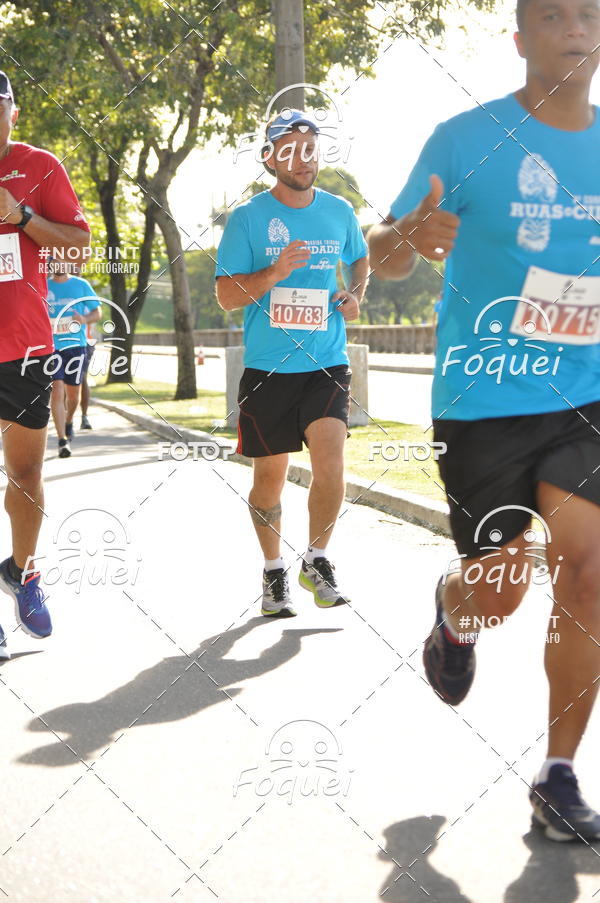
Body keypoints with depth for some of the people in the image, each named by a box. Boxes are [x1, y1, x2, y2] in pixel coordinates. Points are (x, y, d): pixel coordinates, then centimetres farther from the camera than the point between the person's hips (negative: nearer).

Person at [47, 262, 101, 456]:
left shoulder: (81, 285, 4)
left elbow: (97, 313, 6)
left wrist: (84, 319, -14)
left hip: (76, 345, 1)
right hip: (51, 346, -1)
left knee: (73, 393, 10)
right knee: (56, 392, -12)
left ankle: (69, 422, 40)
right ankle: (62, 440, -13)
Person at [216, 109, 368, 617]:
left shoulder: (339, 212, 7)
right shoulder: (248, 218, -3)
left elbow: (360, 259, 27)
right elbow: (226, 295, -4)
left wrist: (355, 295, 6)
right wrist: (274, 274, -20)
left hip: (327, 363, 1)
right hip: (267, 367, -1)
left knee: (330, 466, -14)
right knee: (270, 477, 6)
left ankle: (317, 561, 9)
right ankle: (274, 572, 26)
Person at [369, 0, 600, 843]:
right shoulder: (467, 139, -6)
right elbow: (385, 255, -4)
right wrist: (405, 238, -26)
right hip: (483, 400, -3)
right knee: (500, 590, 3)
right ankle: (453, 614, 43)